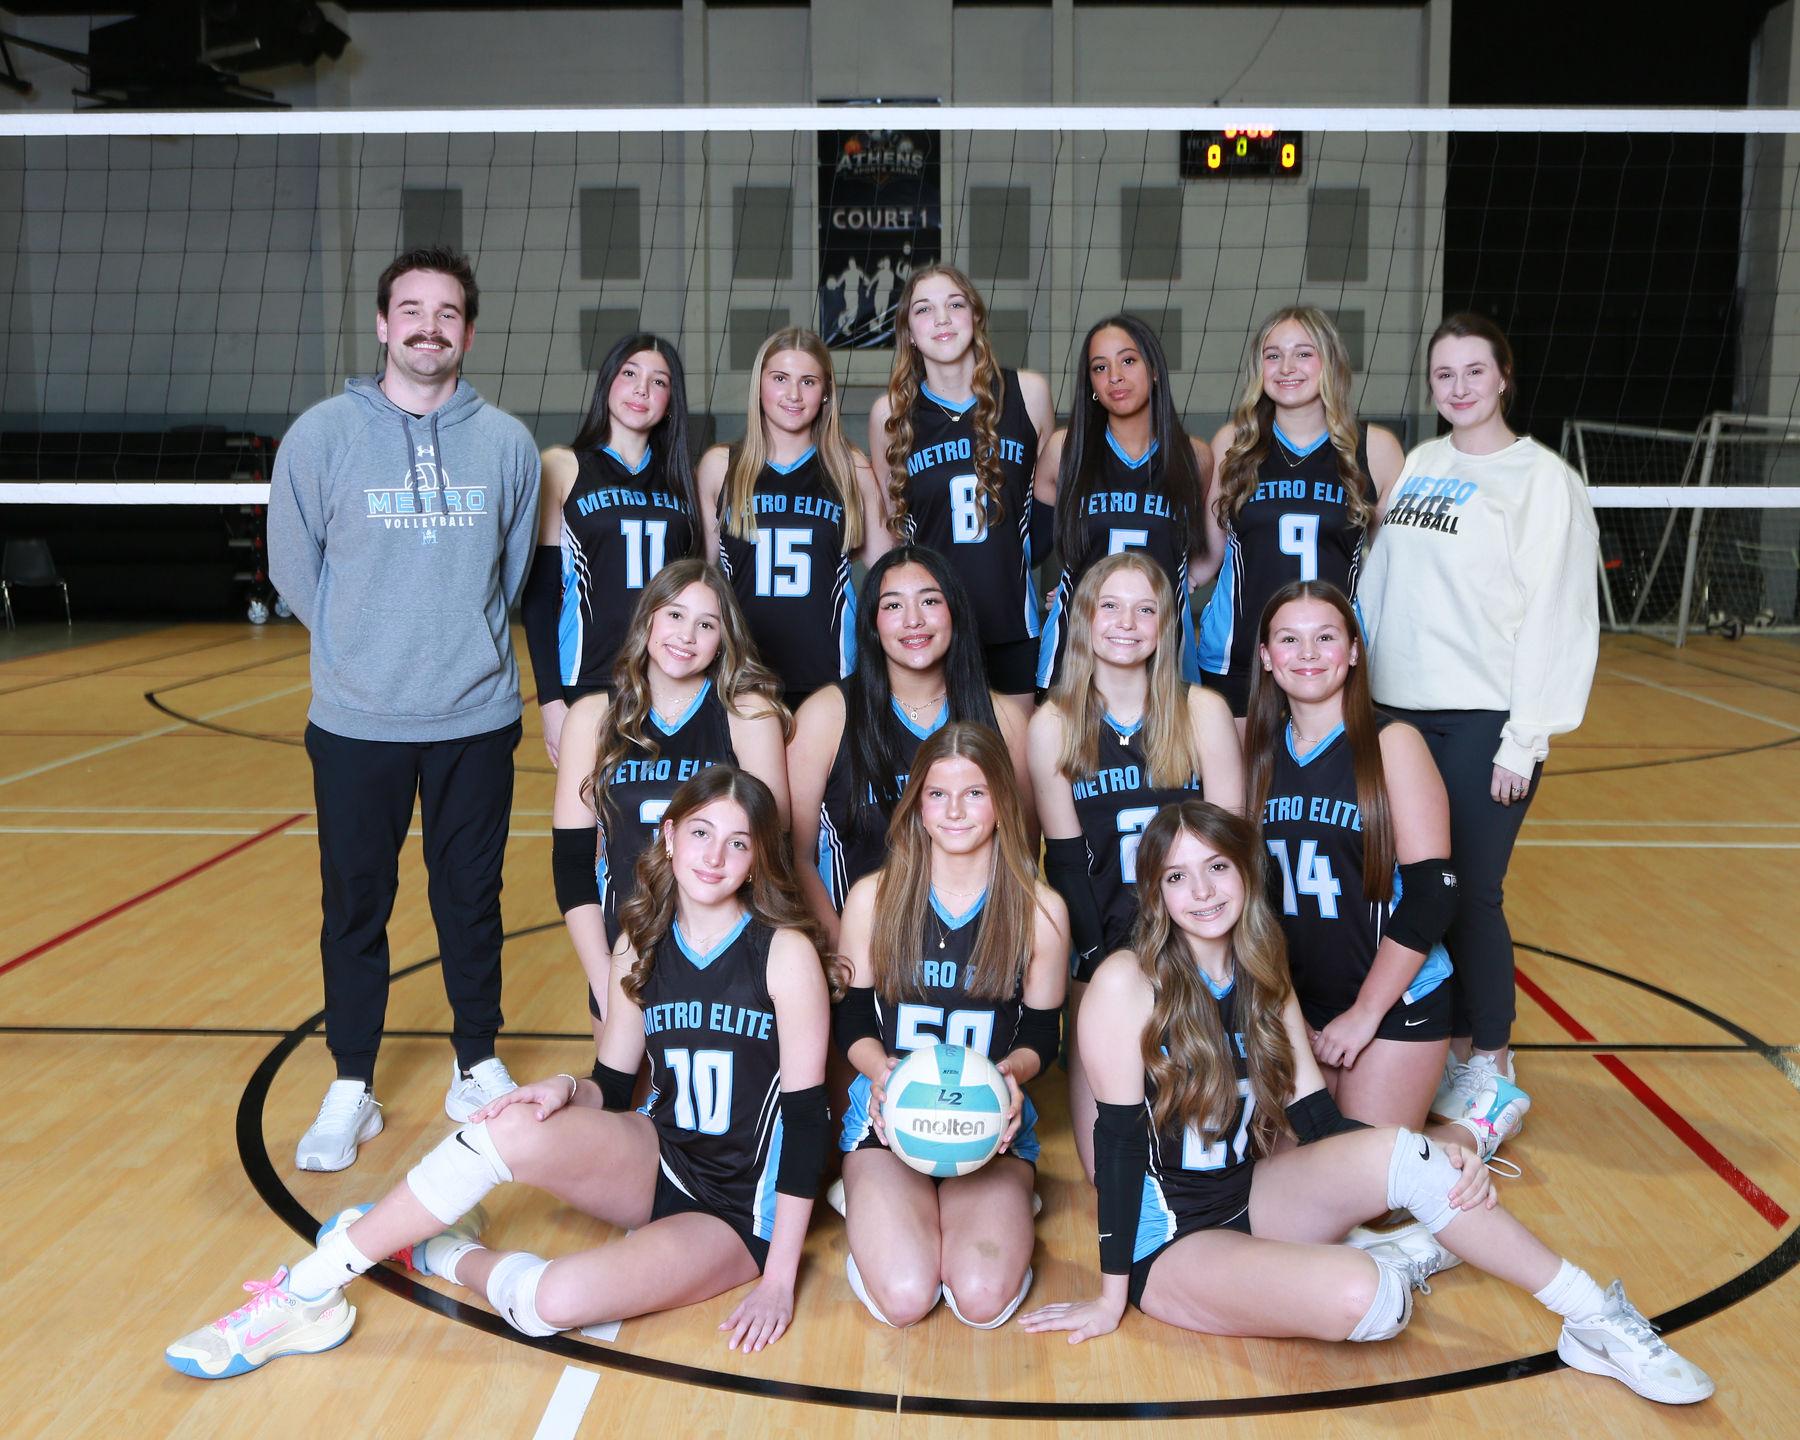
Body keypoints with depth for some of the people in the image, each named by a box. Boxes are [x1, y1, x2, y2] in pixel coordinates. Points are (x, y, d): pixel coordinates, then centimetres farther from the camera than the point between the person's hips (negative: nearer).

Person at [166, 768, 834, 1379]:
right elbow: (613, 1090, 8)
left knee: (552, 1301, -31)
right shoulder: (641, 946, 1)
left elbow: (806, 1112, -15)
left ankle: (440, 1253, 0)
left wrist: (779, 1278, -17)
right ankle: (304, 1293, -12)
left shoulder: (784, 952, -15)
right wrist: (567, 1090, -17)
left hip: (739, 1215, -4)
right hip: (658, 1165, 5)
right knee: (515, 1129, -26)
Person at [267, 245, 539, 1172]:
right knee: (354, 906, 7)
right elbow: (294, 567, 4)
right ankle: (351, 1088, 21)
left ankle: (478, 1064, 28)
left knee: (471, 899, 11)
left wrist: (464, 643, 10)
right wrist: (363, 650, 8)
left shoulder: (507, 443, 1)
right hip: (355, 721, -1)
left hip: (477, 719, 1)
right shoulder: (322, 435, -4)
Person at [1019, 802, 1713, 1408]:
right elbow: (1117, 1139, -17)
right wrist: (1112, 1297, -13)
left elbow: (1316, 1118, 2)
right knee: (1357, 1298, -31)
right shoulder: (1127, 983, -17)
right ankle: (1409, 1259, 4)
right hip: (1168, 1243, -6)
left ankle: (1595, 1319, -7)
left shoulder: (1263, 979, 3)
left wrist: (1428, 1160, -15)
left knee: (1397, 1152, -22)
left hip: (1251, 1200, 6)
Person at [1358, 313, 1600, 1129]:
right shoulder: (1417, 466, 11)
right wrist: (1364, 692, 9)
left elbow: (1557, 615, -10)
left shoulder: (1543, 478, -5)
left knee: (1472, 893, -2)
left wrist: (1525, 740, -14)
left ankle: (1494, 1069, 15)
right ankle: (1453, 1046, 24)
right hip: (1400, 712, 5)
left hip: (1484, 723, -5)